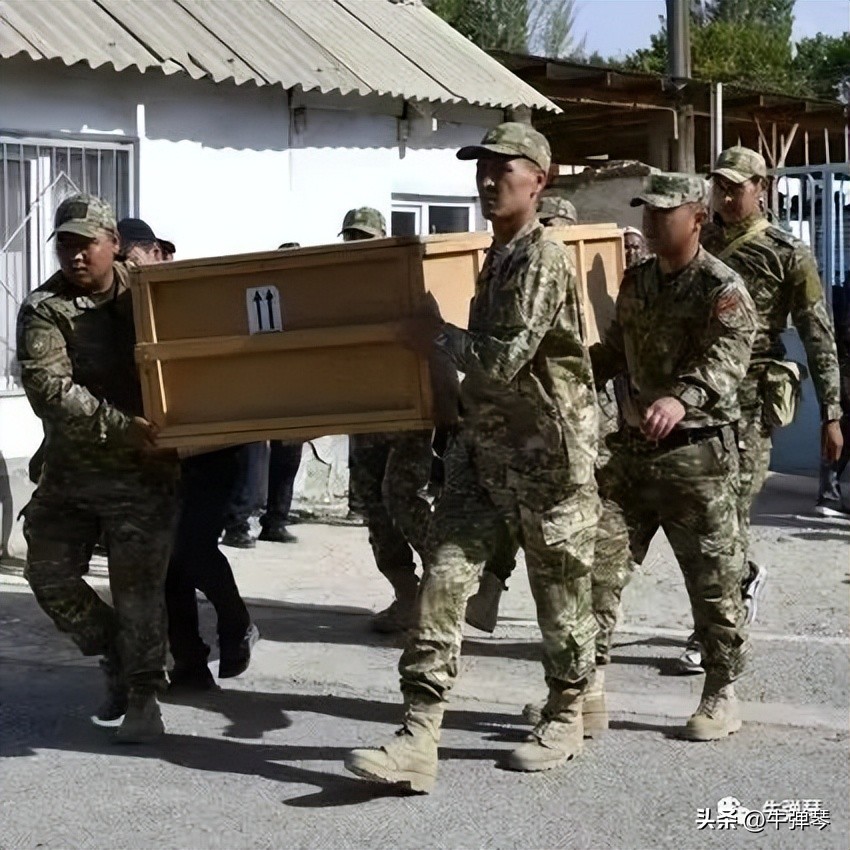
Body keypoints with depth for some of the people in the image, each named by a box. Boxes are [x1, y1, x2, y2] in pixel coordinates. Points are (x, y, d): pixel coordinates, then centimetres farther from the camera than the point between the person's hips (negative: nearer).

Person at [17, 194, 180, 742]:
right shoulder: (44, 310, -8)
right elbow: (49, 389, -21)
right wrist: (119, 426, -30)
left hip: (143, 472, -1)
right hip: (70, 469, 1)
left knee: (137, 586, -4)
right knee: (49, 573, 5)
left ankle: (143, 695, 11)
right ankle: (118, 657, 27)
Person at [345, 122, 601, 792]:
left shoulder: (543, 260, -15)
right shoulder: (496, 257, 13)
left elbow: (503, 361, -22)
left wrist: (440, 337, -10)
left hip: (549, 450, -8)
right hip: (483, 444, 9)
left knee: (560, 591, 9)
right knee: (444, 578, -3)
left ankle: (565, 719, 29)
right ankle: (418, 741, -5)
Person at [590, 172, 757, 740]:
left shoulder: (723, 289, -11)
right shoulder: (636, 282, 12)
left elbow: (725, 360, -27)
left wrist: (681, 398, -45)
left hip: (697, 452, -6)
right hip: (633, 445, 7)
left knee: (713, 580, 4)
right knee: (597, 565, 3)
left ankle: (722, 697, 19)